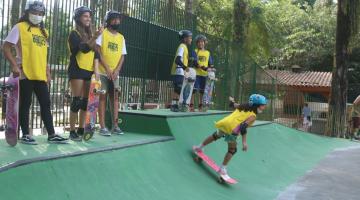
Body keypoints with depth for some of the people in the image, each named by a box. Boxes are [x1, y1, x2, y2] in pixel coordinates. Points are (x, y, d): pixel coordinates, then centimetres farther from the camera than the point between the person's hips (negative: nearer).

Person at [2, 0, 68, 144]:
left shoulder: (43, 31, 17)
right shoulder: (20, 27, -2)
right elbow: (6, 47, -6)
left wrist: (47, 71, 16)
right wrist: (14, 65, -14)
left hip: (40, 75, 6)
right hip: (25, 74, -6)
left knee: (46, 104, 6)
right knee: (25, 104, 2)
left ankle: (51, 135, 11)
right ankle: (25, 135, 11)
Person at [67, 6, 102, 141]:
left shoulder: (90, 35, 16)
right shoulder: (74, 34, -3)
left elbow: (95, 53, 11)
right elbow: (84, 48, -21)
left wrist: (96, 69, -2)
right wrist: (95, 37, -33)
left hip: (89, 71, 6)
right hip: (77, 70, -6)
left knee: (86, 101, 5)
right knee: (77, 101, -9)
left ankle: (81, 130, 13)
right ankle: (72, 132, -4)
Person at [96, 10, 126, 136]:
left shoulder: (121, 38, 13)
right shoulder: (102, 34, -1)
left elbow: (122, 56, 10)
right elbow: (98, 51, -9)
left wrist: (116, 70, -5)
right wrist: (107, 68, -16)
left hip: (115, 73, 5)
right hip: (102, 72, -5)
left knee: (115, 97, 4)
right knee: (102, 97, -4)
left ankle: (115, 126, 9)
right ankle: (102, 127, -3)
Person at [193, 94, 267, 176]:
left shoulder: (243, 106, 17)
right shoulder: (252, 116, -2)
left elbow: (234, 105, 37)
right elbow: (243, 127, -16)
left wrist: (232, 101, 61)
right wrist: (244, 142, -17)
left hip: (224, 123, 7)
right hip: (231, 130, -7)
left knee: (215, 136, 34)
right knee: (232, 150, 13)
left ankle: (200, 147, 50)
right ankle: (222, 169, 14)